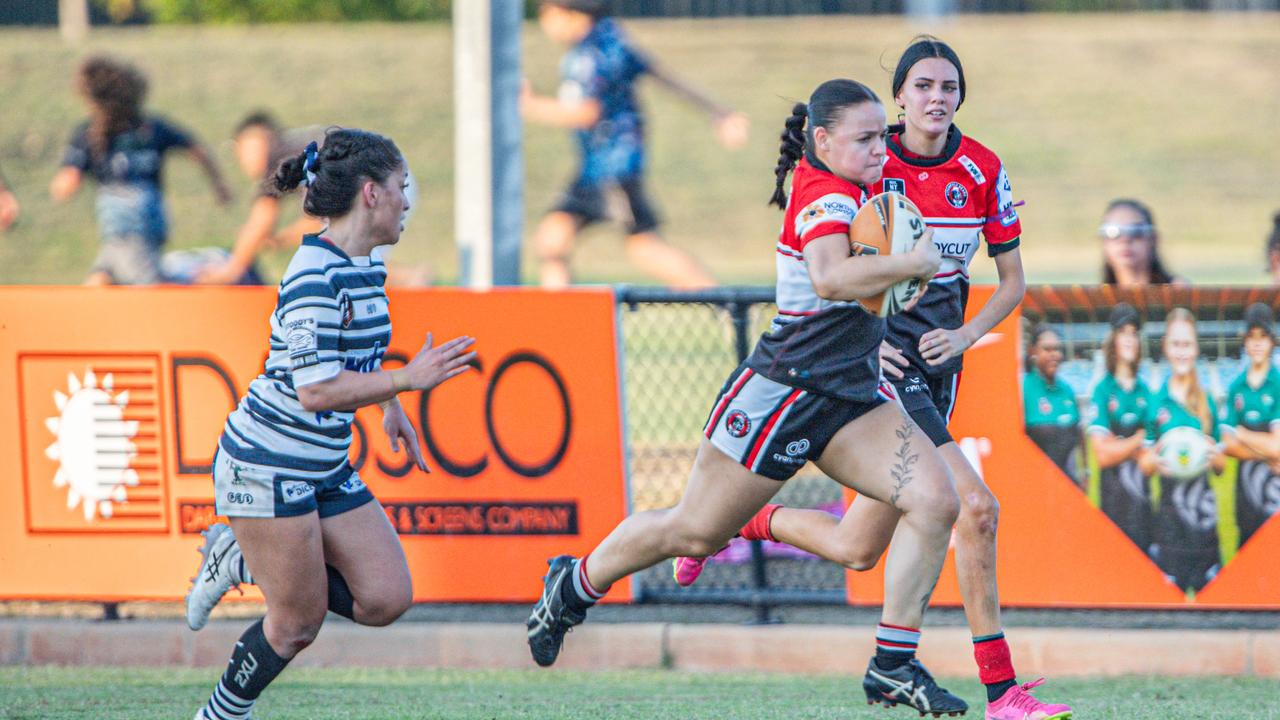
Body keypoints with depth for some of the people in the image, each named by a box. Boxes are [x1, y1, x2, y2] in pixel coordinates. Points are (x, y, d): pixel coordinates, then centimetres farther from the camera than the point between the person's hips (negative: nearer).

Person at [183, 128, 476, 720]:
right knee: (298, 623, -2)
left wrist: (390, 409, 24)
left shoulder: (365, 265, 8)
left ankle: (240, 562, 18)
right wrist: (407, 380, -25)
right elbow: (316, 389, -27)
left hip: (325, 467, 9)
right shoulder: (316, 277, -22)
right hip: (269, 466, -9)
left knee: (387, 598, 1)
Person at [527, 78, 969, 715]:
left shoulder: (851, 192, 10)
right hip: (781, 391, -8)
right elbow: (830, 279, -37)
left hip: (849, 396, 9)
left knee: (935, 500, -12)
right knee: (695, 531, 5)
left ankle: (893, 667, -8)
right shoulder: (826, 195, -18)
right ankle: (574, 585, 31)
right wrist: (914, 262, -27)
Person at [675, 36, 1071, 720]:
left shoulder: (982, 169, 3)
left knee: (856, 549, 3)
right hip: (881, 360, -6)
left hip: (938, 365, 6)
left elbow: (1012, 280, 10)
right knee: (974, 505, -21)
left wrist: (965, 335, -7)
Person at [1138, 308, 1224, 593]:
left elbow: (1222, 464, 14)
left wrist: (1215, 457, -9)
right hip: (1170, 513, -2)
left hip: (1204, 511, 2)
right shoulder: (1156, 403, 4)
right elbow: (1143, 464, 7)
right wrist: (1156, 460, -16)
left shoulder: (1207, 402, 9)